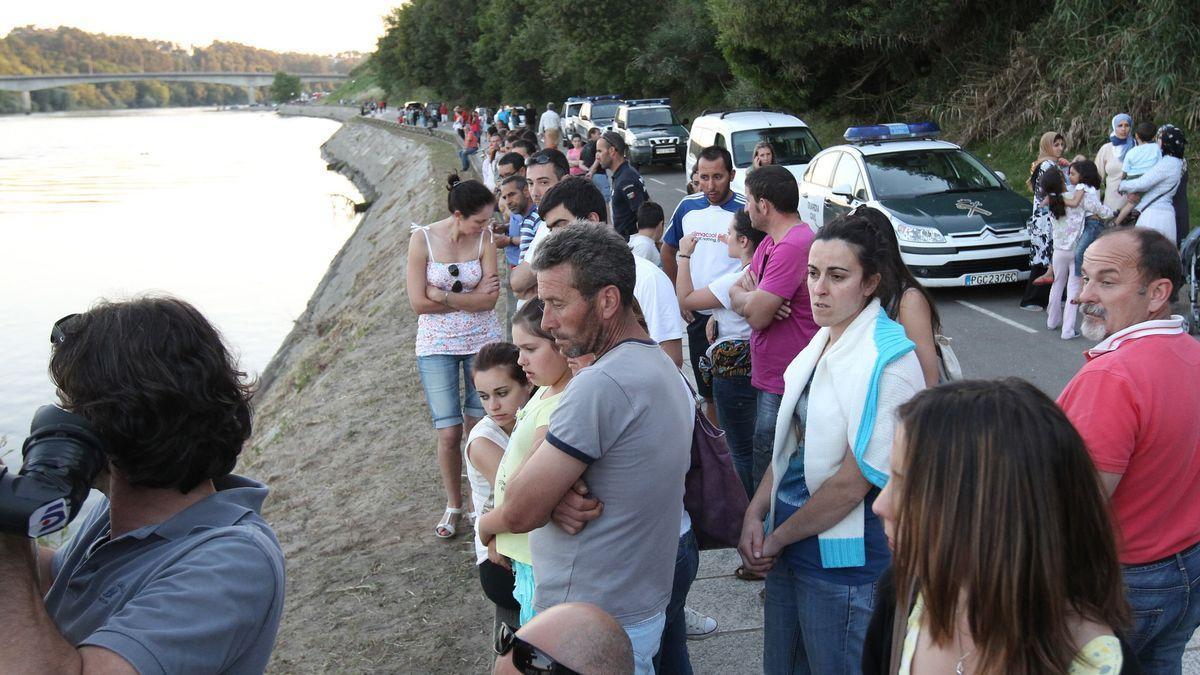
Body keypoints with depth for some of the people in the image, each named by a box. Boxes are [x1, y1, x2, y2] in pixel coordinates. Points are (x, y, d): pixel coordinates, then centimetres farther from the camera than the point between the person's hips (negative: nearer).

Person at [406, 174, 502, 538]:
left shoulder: (484, 237, -6)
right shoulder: (423, 239, -10)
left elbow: (491, 298, -13)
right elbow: (419, 303, -13)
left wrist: (443, 295, -17)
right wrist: (473, 297, -11)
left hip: (482, 341, 1)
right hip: (437, 346, -1)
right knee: (449, 433, 1)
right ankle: (453, 505, 22)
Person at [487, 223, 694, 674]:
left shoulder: (601, 385, -25)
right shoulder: (661, 367, 6)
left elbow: (518, 513, -23)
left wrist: (540, 445, -6)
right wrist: (560, 493, -7)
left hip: (593, 632, -9)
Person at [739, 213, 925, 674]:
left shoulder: (890, 360, -20)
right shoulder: (822, 344, 5)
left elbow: (856, 480, -20)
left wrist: (778, 538, -10)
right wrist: (756, 513, -1)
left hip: (843, 558, -8)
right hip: (788, 548, 8)